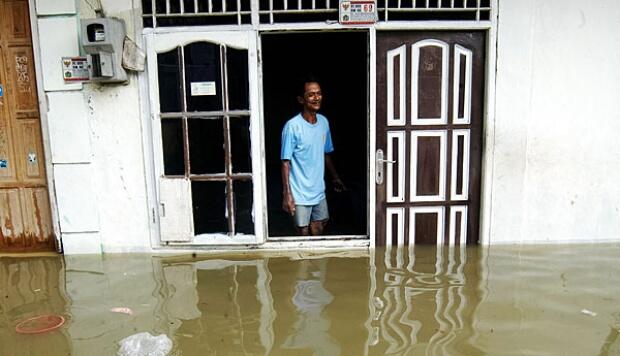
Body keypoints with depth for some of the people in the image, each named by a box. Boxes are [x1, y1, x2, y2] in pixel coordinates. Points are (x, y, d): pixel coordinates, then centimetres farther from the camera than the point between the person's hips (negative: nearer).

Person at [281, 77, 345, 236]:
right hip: (300, 193, -6)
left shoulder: (324, 122, 2)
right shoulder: (292, 126, -17)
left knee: (318, 229, 17)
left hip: (319, 190, 6)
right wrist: (287, 194, -18)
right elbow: (286, 162, -15)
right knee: (304, 232, 7)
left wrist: (335, 177, 19)